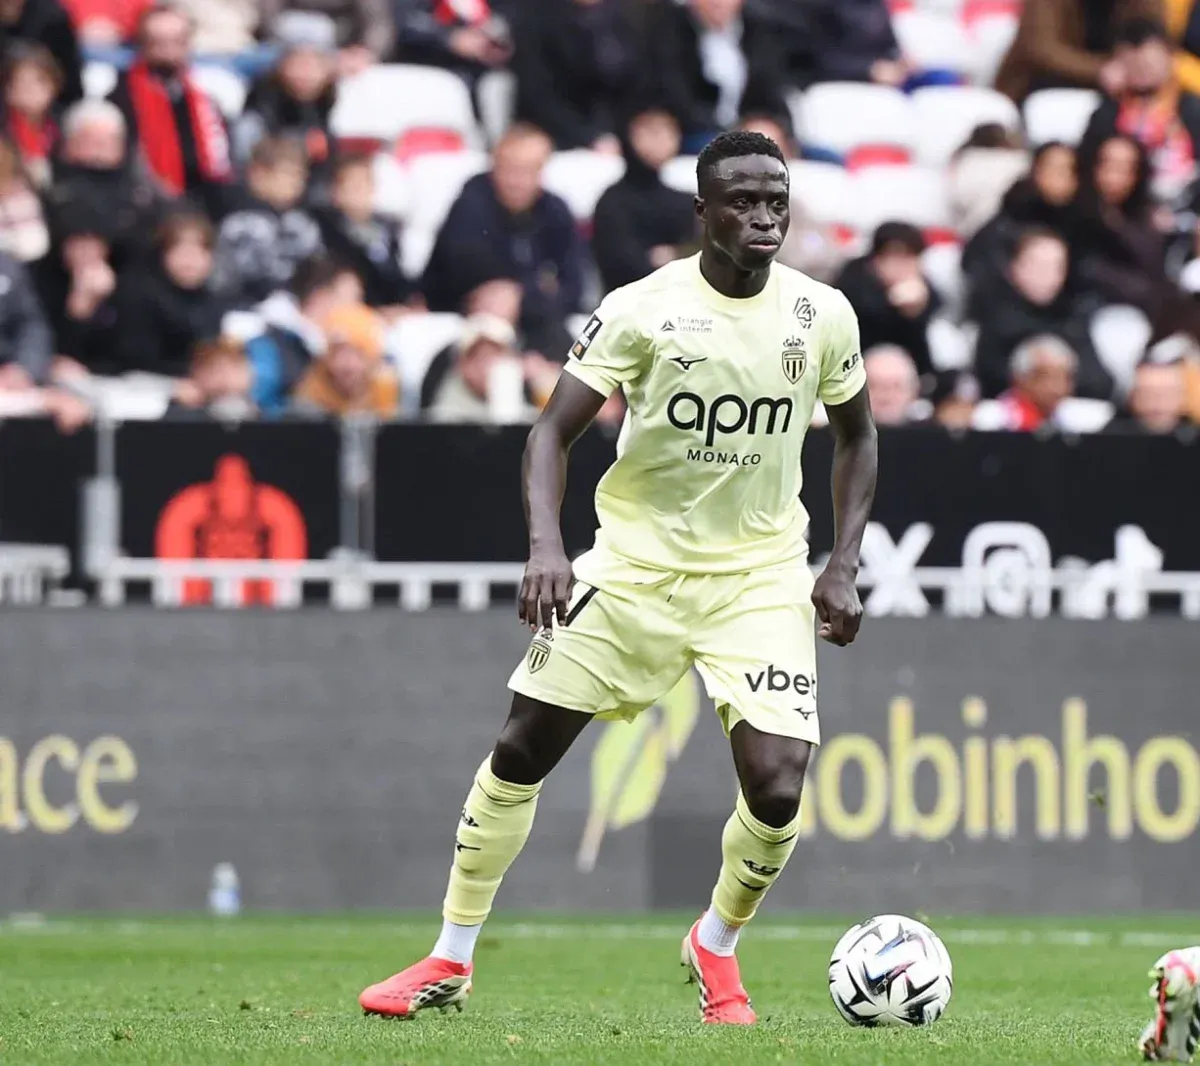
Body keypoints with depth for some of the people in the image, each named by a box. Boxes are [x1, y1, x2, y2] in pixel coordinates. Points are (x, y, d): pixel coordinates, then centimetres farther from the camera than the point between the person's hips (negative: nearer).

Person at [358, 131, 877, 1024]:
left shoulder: (824, 316, -4)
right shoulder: (644, 308, -12)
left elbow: (856, 436, 13)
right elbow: (555, 431, -9)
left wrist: (843, 566, 3)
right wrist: (546, 546, -25)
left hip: (760, 576, 1)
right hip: (636, 561, -1)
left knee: (778, 787, -14)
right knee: (521, 753, 0)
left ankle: (717, 946, 16)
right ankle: (452, 960, 17)